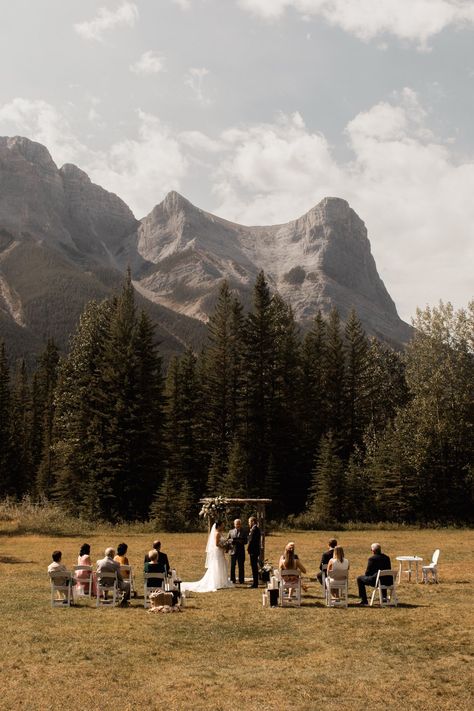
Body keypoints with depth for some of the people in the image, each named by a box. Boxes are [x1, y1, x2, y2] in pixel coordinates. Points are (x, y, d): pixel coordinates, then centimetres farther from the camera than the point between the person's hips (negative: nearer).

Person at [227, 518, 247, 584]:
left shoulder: (243, 532, 6)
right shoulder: (231, 531, 9)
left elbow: (245, 541, 2)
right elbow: (227, 539, 8)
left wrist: (241, 541, -18)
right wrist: (232, 540, -13)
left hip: (241, 551, -1)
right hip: (233, 550, 1)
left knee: (241, 566, 1)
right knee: (232, 566, 2)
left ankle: (241, 580, 7)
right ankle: (232, 580, 10)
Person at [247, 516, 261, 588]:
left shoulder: (254, 529, -17)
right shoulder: (256, 529, 15)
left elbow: (251, 540, -18)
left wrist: (248, 548, -9)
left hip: (253, 551, -10)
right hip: (255, 551, 10)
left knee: (254, 566, -6)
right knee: (254, 566, 14)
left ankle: (255, 583, -2)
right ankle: (255, 583, 20)